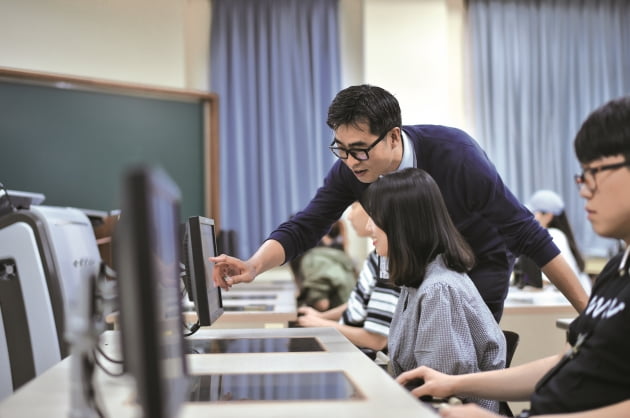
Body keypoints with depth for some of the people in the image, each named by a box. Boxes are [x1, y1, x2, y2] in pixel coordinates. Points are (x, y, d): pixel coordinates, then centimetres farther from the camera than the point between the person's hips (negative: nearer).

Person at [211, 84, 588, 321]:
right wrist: (253, 267, -39)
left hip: (481, 262, -5)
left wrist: (587, 309, -27)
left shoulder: (455, 155, -35)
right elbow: (303, 228, -19)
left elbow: (528, 233, -30)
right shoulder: (350, 170, -22)